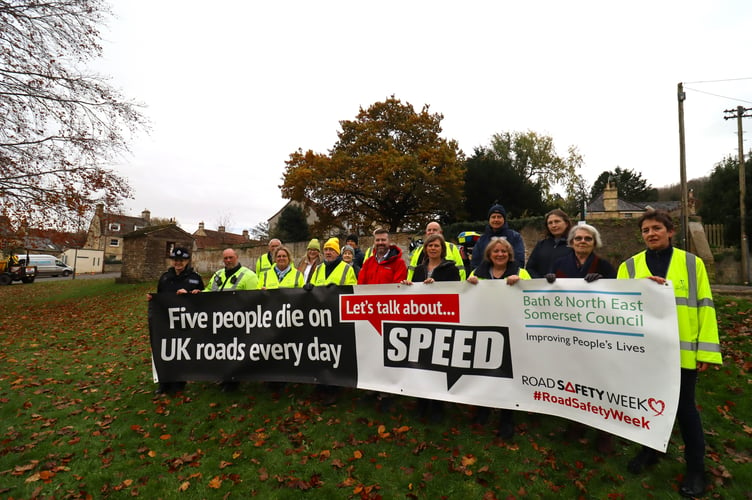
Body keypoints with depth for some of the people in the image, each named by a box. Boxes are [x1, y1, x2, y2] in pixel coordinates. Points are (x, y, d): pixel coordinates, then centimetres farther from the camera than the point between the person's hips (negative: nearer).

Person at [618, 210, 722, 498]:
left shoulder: (692, 263, 2)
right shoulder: (629, 266, 4)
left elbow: (704, 307, -1)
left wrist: (706, 350, -5)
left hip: (682, 350, -1)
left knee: (684, 406, 10)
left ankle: (695, 467, 28)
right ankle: (650, 450, 36)